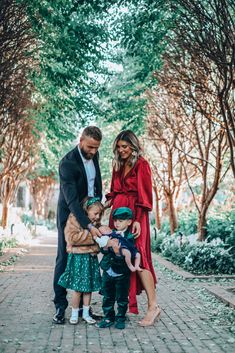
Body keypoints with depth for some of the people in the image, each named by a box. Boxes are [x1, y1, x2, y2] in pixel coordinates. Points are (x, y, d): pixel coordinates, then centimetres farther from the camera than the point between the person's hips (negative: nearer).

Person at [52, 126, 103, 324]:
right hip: (70, 215, -6)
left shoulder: (93, 155, -1)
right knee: (64, 259, 0)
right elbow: (71, 199, -32)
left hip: (90, 212, 6)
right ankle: (60, 306, 6)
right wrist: (89, 225, -38)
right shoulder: (67, 163, -24)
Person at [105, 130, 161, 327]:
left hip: (134, 215, -7)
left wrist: (138, 221, -18)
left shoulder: (141, 165, -5)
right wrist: (104, 205, 3)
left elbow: (144, 195, -11)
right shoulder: (118, 165, 16)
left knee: (137, 258, -11)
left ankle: (153, 305, -6)